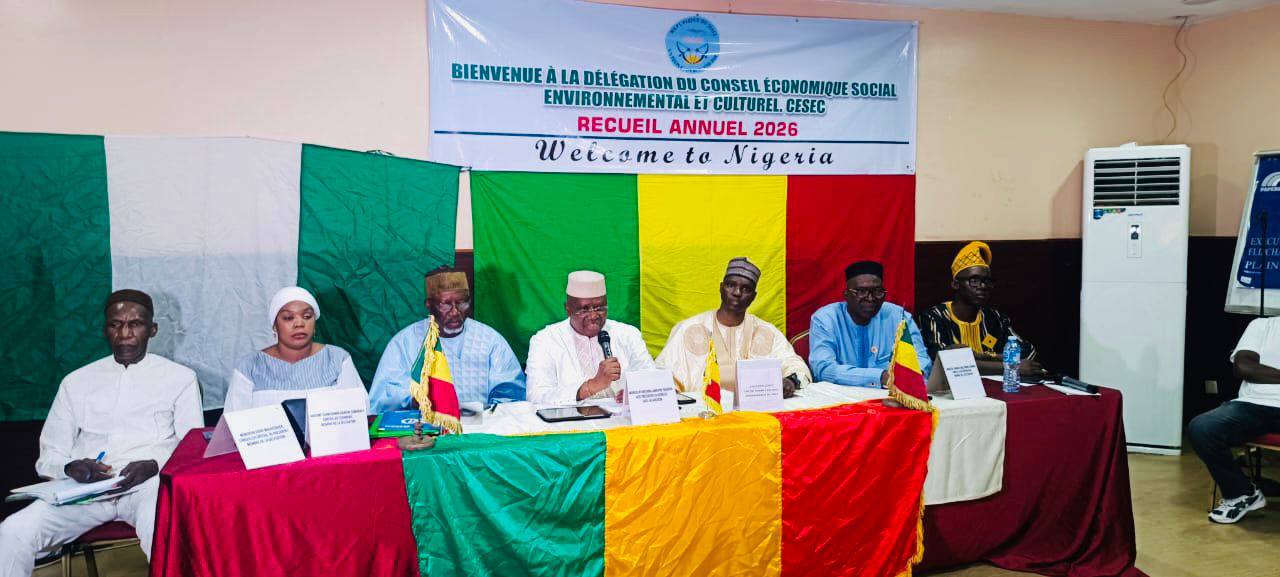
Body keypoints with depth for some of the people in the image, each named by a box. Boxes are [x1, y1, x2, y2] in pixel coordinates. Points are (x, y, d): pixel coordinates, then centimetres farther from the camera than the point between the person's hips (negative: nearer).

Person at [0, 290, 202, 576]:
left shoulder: (180, 378, 12)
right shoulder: (77, 382, 19)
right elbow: (47, 458, 18)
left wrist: (154, 465, -14)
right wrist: (72, 467, -6)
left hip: (148, 484, -3)